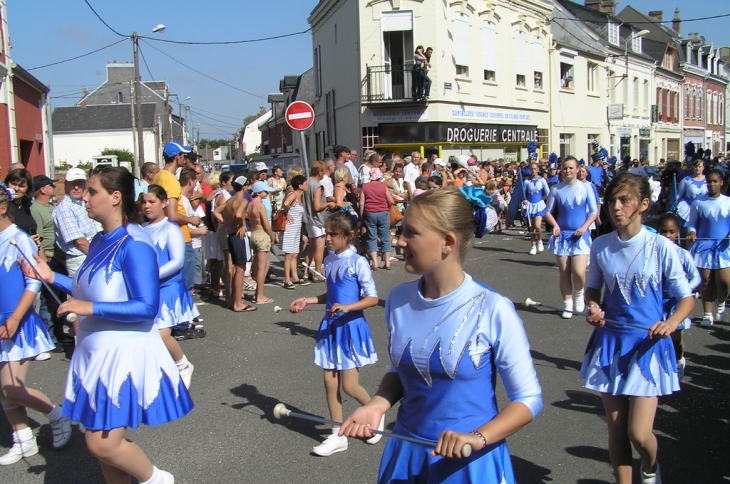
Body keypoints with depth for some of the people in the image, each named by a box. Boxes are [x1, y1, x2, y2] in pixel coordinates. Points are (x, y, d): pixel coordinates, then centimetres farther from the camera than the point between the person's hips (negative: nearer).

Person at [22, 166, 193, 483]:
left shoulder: (133, 244, -20)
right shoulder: (100, 241, 7)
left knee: (102, 444, -5)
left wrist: (90, 308, -25)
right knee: (101, 443, 16)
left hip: (124, 353, -9)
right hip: (95, 353, 9)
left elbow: (147, 307, -24)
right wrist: (51, 277, 11)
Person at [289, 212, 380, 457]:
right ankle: (337, 436, 21)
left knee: (349, 386, -2)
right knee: (330, 383, 8)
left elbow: (372, 298, -15)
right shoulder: (329, 260, 7)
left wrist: (347, 307, -28)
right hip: (330, 327, 7)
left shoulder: (358, 262, -14)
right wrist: (307, 301, 7)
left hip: (351, 328, -7)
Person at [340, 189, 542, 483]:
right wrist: (378, 404, -9)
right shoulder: (398, 300, -6)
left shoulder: (492, 310, -19)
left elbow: (529, 398, -11)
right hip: (406, 452, 4)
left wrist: (478, 438, -24)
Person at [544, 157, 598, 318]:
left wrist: (584, 227, -13)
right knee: (564, 272, 4)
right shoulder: (556, 189, 1)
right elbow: (548, 212, 6)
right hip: (562, 235, 2)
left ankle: (579, 293, 18)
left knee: (579, 272, -14)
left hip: (580, 235, -1)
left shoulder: (585, 187, -1)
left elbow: (594, 211, 1)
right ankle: (567, 305, 18)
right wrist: (555, 225, -12)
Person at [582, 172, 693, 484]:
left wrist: (671, 323, -22)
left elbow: (686, 298, -3)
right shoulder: (600, 246, -2)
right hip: (610, 343, 3)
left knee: (639, 434, -3)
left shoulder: (660, 247, -10)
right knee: (616, 429, 10)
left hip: (648, 345, -3)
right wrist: (593, 308, -8)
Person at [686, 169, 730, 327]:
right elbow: (691, 224, 6)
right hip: (704, 246, 0)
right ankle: (707, 314, 18)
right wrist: (691, 232, -15)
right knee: (706, 281, 4)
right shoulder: (698, 203, 2)